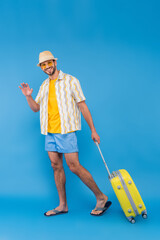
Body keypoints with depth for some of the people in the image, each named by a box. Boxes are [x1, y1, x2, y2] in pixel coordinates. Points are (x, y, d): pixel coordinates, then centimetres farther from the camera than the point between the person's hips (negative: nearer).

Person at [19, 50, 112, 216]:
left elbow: (83, 106, -4)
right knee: (56, 167, 8)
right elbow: (36, 108, 18)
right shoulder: (44, 86, 15)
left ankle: (101, 198, 6)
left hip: (66, 131, -6)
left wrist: (93, 130, -6)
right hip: (49, 132, 6)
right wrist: (28, 96, -2)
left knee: (74, 167, -9)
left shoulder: (70, 81, -2)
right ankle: (62, 205, 19)